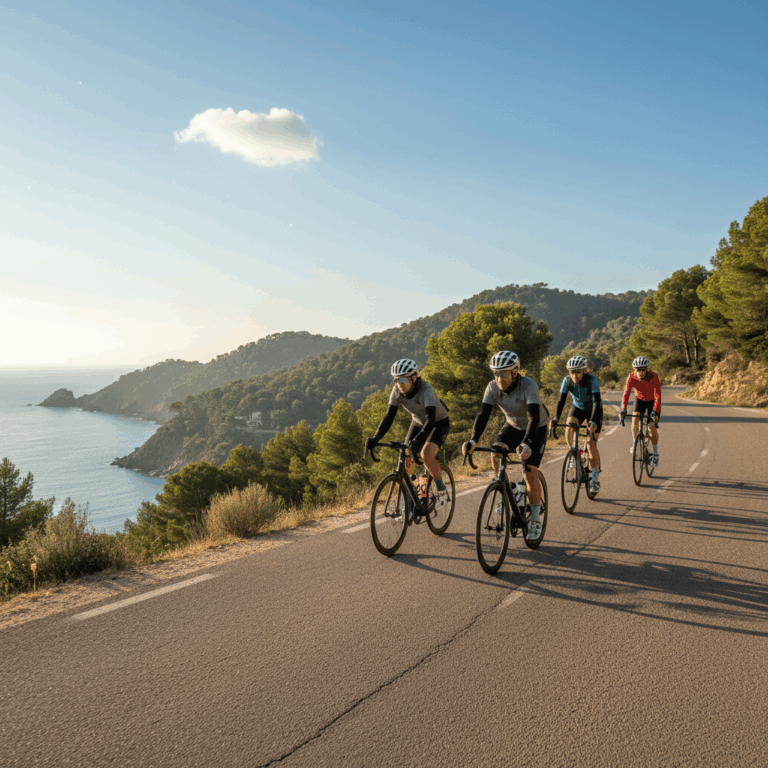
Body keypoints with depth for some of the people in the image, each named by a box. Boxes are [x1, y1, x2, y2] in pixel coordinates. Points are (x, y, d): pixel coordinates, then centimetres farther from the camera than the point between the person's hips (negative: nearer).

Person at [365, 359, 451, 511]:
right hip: (418, 423, 5)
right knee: (406, 463, -7)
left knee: (426, 455, -29)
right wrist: (375, 438, -34)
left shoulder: (426, 390, -33)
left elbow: (431, 419, -43)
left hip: (439, 423, -5)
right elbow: (389, 416, -20)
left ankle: (441, 488, -4)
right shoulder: (397, 391, -18)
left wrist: (418, 440, -57)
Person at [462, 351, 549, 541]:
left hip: (536, 428, -4)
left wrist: (526, 444, -57)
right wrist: (473, 441, -41)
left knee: (530, 473, -13)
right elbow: (483, 414, -26)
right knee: (495, 456, -22)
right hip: (513, 426, 4)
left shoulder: (528, 386, -33)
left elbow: (534, 417, -42)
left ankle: (536, 519, 4)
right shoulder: (493, 387, -21)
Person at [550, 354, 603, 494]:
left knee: (591, 445, -10)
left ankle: (595, 478, 4)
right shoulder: (567, 380, -22)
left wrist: (593, 421, -53)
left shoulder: (592, 380, -32)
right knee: (569, 429, -28)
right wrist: (556, 418, -42)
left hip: (593, 410, -3)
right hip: (578, 408, 3)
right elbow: (561, 400, -26)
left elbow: (597, 401, -39)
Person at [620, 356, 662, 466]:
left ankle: (655, 454, 4)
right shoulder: (631, 377, -27)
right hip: (640, 399, 3)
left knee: (652, 427, -9)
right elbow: (626, 394, -29)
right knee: (635, 419, -15)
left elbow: (658, 396, -38)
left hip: (652, 401, -3)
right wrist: (623, 410, -42)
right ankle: (635, 443, 11)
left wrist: (655, 412, -49)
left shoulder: (653, 377, -34)